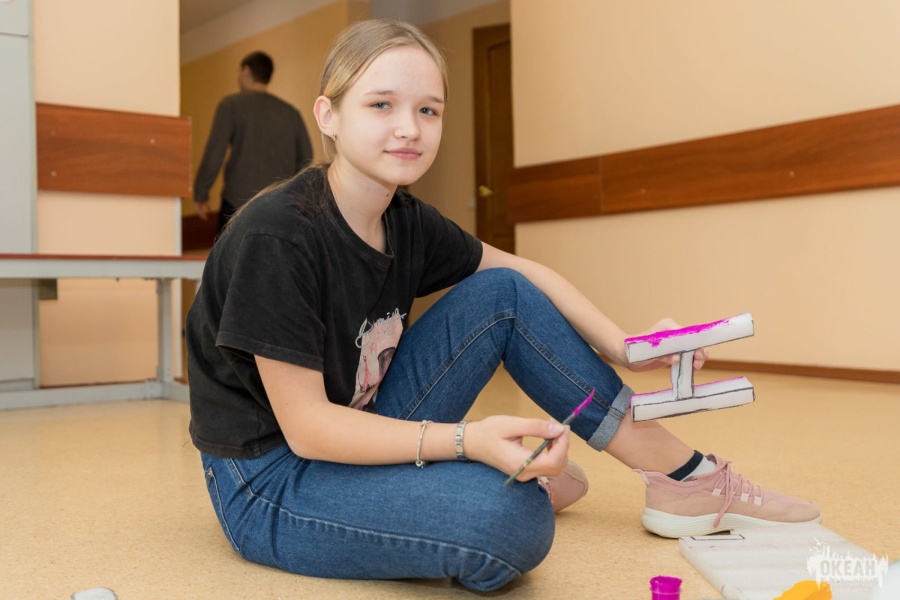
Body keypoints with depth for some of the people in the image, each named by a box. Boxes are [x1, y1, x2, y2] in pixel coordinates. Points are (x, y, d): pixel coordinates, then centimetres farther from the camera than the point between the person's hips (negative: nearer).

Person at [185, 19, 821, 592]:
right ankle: (517, 475, 2)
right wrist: (466, 441, -34)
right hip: (268, 482, -7)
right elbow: (305, 425, -24)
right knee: (509, 519, -35)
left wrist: (624, 347, -4)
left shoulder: (406, 223, -2)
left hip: (362, 436, 8)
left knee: (504, 295, -4)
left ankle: (684, 477, 1)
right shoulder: (275, 237, -23)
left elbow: (524, 274, 10)